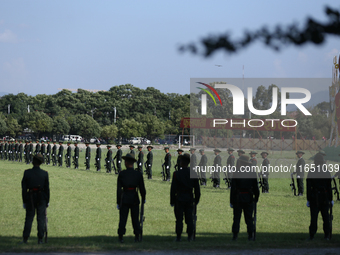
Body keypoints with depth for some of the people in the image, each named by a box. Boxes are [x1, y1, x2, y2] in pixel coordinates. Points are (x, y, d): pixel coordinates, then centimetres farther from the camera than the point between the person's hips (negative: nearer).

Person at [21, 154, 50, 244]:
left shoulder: (27, 173, -6)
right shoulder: (44, 174, -5)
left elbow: (24, 188, -3)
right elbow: (47, 188, -1)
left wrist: (24, 201, 4)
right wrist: (47, 201, 8)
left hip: (30, 199, 0)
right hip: (41, 199, 0)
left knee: (29, 218, 7)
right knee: (41, 219, 4)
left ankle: (25, 239, 6)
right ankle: (40, 239, 3)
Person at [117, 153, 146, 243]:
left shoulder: (121, 174, -7)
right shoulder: (138, 174, -4)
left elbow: (119, 189, -5)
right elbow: (142, 189, -1)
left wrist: (118, 202, 1)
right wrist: (143, 199, 16)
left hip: (124, 199, -1)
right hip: (134, 199, 1)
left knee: (122, 219, 6)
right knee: (135, 219, 11)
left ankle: (120, 237, 6)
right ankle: (137, 236, 12)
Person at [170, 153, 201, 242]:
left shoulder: (177, 174, -11)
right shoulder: (194, 173, 0)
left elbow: (173, 189, -9)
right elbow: (197, 188, 4)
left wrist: (172, 201, -1)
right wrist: (196, 200, 13)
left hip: (179, 199, -3)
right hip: (190, 199, 3)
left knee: (179, 219, 2)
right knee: (189, 219, 9)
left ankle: (178, 237, 3)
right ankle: (190, 237, 10)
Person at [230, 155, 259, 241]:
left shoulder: (236, 174, -9)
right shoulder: (252, 174, -2)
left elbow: (233, 188, -8)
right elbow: (256, 188, 1)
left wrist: (231, 201, -4)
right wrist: (256, 198, 11)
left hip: (237, 198, -2)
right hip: (249, 198, 2)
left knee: (236, 218, 4)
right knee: (249, 218, 7)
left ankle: (235, 235, 1)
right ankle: (250, 235, 5)